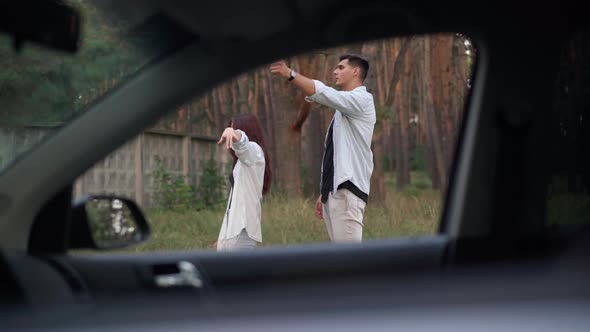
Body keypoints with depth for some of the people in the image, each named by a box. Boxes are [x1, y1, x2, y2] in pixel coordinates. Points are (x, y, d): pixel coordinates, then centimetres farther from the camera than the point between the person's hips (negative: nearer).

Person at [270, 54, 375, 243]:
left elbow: (323, 93, -19)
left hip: (347, 190, -9)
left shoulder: (362, 99, -3)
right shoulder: (343, 108, 23)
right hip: (335, 190, 9)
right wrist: (324, 192, 21)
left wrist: (290, 74, -22)